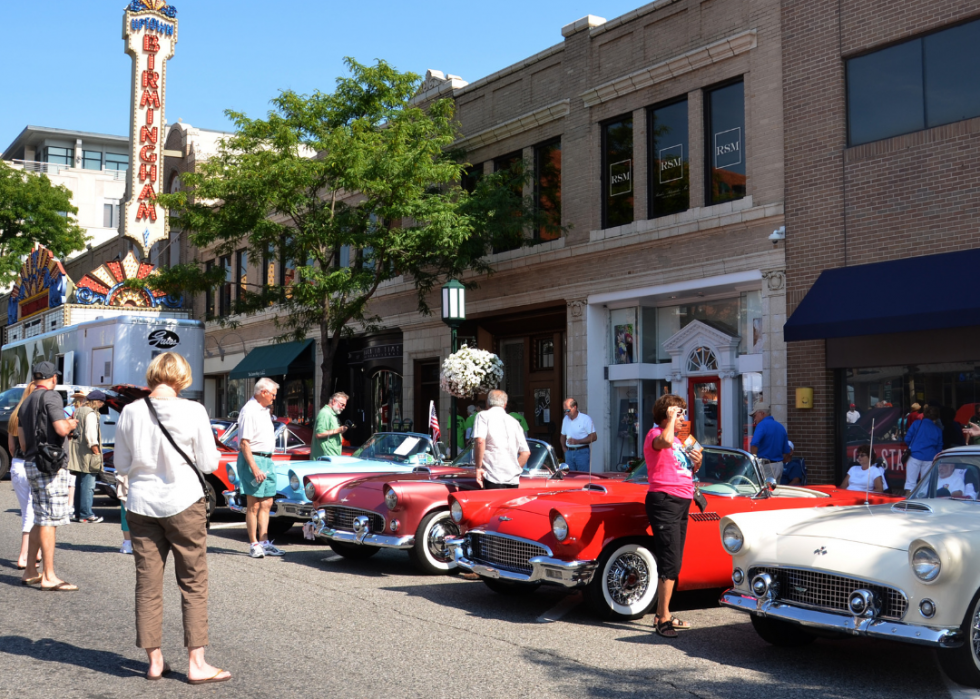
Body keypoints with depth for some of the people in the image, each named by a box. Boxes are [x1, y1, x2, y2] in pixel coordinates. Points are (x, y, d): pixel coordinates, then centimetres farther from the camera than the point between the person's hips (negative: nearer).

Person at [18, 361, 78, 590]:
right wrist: (72, 424, -1)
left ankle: (30, 572, 21)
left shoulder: (26, 403, 16)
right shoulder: (51, 396, -10)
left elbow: (23, 443, 17)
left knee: (40, 520, 16)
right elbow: (61, 428, -20)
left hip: (32, 463, 9)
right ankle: (49, 577, -6)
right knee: (49, 521, -7)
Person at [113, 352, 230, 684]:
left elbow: (122, 466, 4)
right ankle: (196, 662, 6)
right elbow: (208, 463, -6)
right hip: (183, 502, -3)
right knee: (194, 584, 5)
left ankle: (155, 660, 16)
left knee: (148, 583, 10)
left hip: (142, 504, 3)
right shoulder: (193, 411, -11)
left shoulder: (130, 413, -3)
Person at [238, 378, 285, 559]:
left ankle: (264, 542, 13)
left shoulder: (264, 410, 15)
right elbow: (244, 443, -19)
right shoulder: (249, 411, -14)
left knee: (266, 503, 9)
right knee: (254, 504, -4)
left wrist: (269, 461, 16)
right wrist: (254, 468, -23)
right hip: (253, 458, -9)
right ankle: (254, 545, 1)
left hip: (267, 460, 9)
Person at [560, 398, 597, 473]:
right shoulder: (565, 419, 14)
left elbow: (593, 437, -8)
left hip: (582, 452, -5)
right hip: (569, 452, 6)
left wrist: (578, 441, -16)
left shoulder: (586, 419, -5)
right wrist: (563, 447, 8)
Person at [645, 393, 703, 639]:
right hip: (664, 500, -10)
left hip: (681, 502, 10)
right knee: (670, 562, -13)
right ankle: (663, 619, -10)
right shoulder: (655, 434, -7)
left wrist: (696, 464, 6)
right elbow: (665, 441, -33)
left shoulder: (677, 440, 21)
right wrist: (671, 418, -18)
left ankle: (663, 615, 22)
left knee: (673, 563, 14)